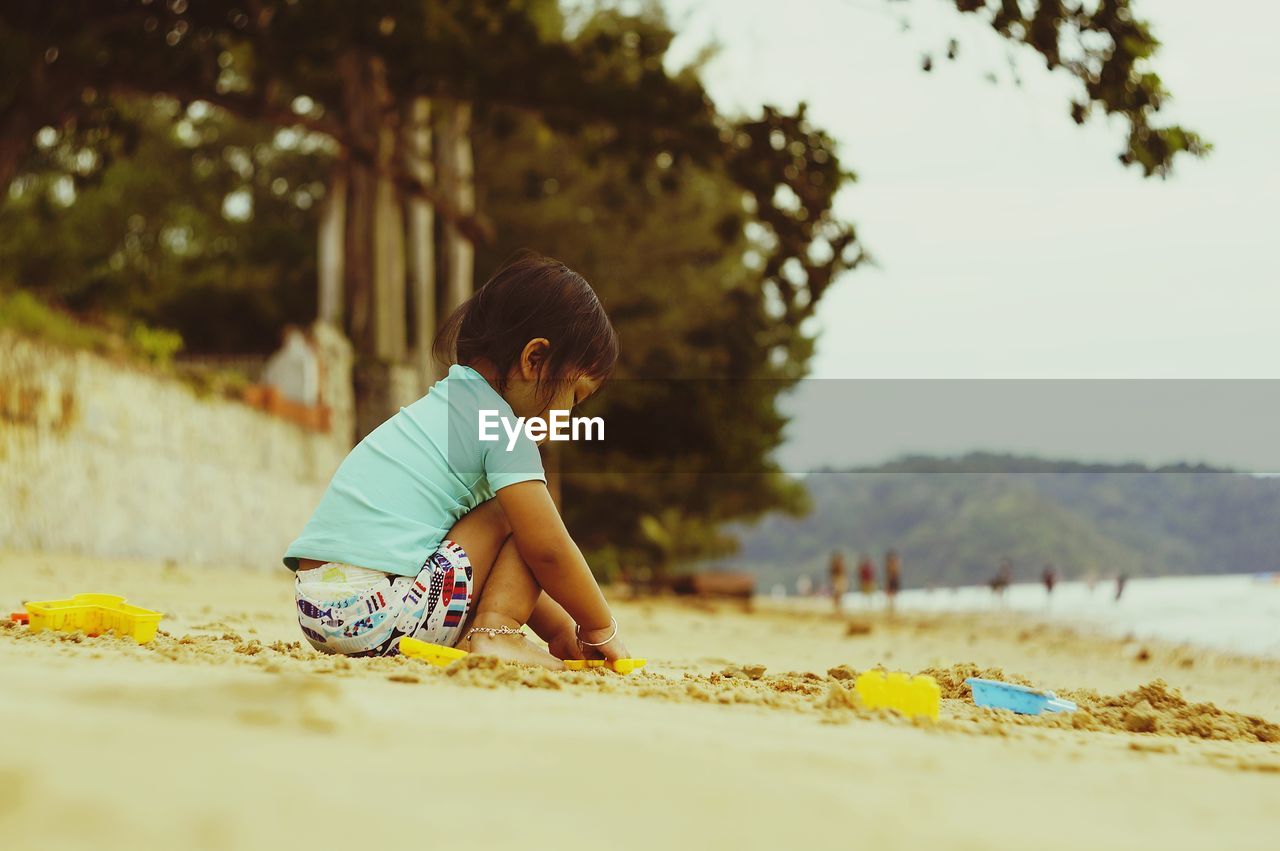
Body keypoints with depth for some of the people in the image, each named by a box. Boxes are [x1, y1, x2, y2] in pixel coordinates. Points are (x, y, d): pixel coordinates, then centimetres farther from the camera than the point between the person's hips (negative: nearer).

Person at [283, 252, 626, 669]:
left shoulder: (442, 406, 25)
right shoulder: (499, 425, -4)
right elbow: (547, 549, -6)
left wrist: (557, 627, 31)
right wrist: (600, 630, 8)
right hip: (380, 612, -9)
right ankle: (494, 633, -9)